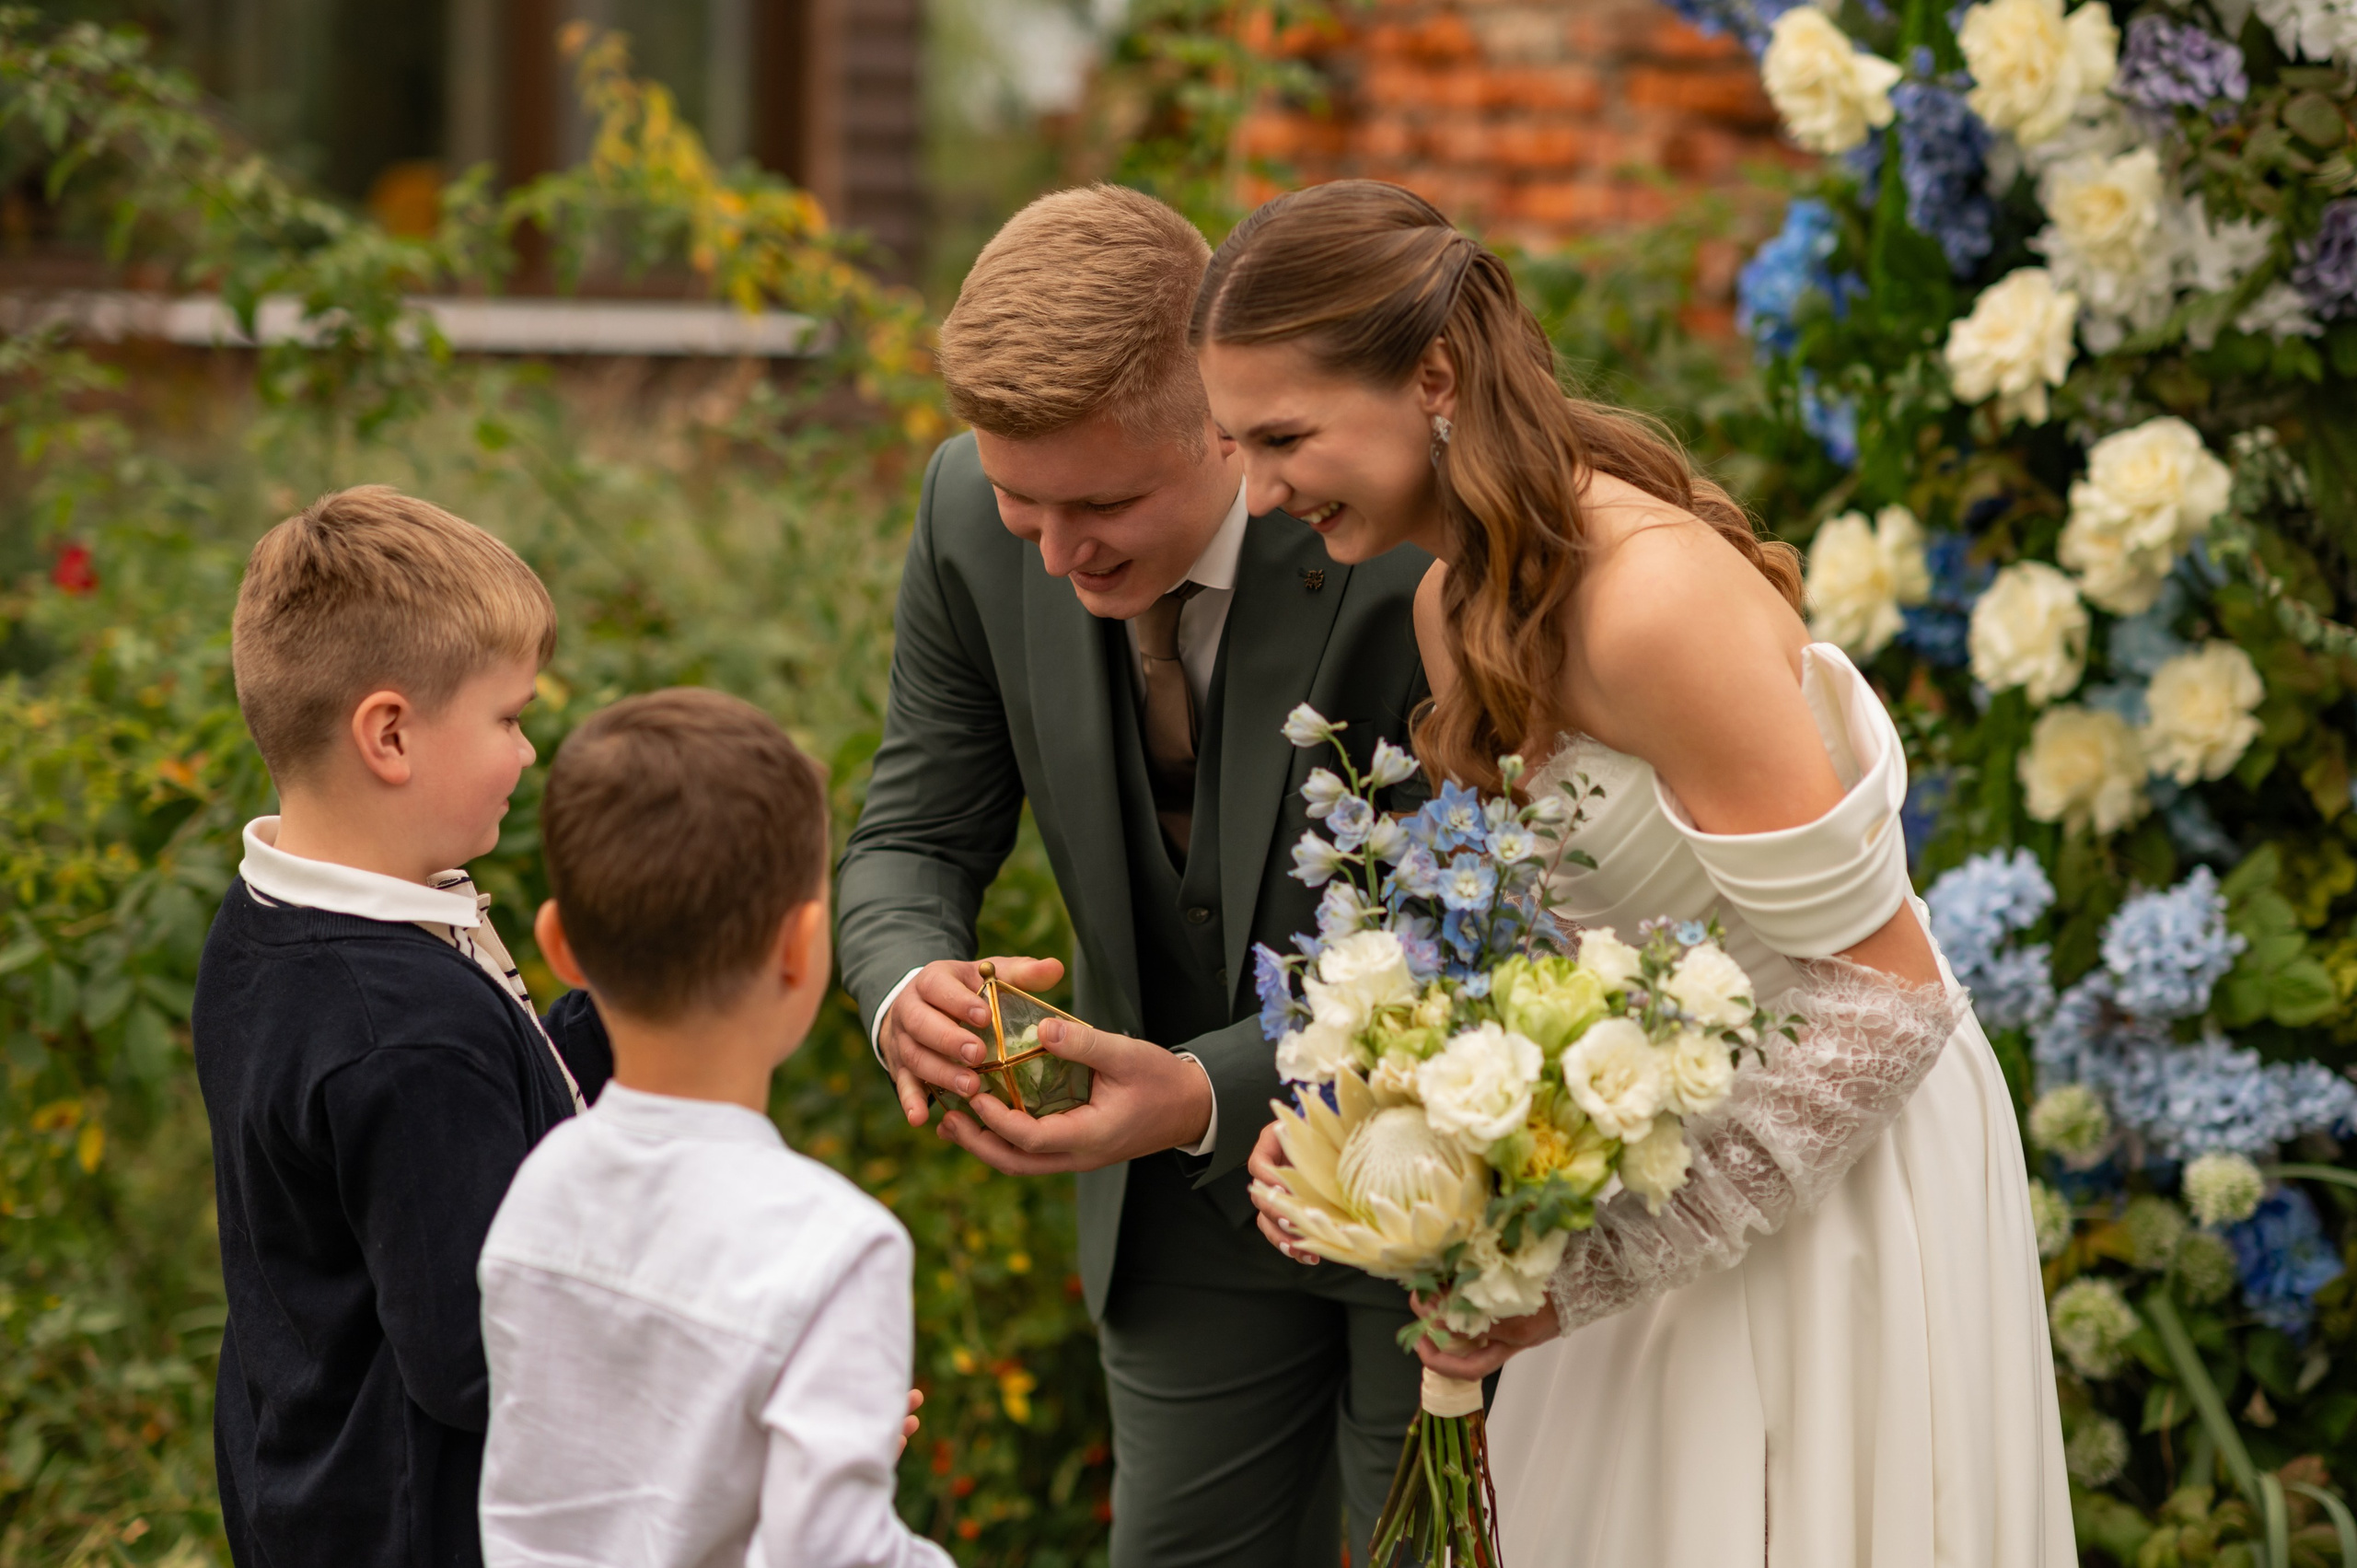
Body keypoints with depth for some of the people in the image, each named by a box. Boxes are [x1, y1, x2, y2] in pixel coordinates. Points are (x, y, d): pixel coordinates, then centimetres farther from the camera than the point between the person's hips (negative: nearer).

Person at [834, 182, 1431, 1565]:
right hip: (1190, 1193, 4)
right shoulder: (975, 517, -14)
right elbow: (918, 836, -3)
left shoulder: (1418, 543, -30)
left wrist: (1208, 1093, -39)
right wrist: (908, 988, -28)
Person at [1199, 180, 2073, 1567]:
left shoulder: (1653, 604, -26)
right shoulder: (1460, 604, 2)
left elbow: (1886, 997, -24)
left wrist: (1600, 1264, -22)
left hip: (1825, 1182, -8)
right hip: (1655, 1161, 8)